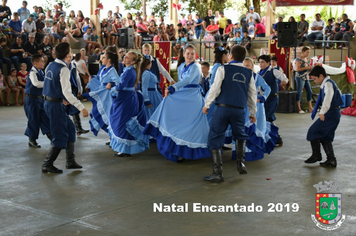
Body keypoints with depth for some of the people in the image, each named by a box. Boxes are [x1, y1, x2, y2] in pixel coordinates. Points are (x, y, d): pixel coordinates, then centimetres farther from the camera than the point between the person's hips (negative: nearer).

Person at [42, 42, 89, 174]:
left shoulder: (50, 66, 9)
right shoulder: (63, 69, -18)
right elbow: (67, 92, -25)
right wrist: (81, 108, -26)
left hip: (48, 102, 9)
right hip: (56, 105, -9)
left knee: (70, 129, 18)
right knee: (60, 137, -1)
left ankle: (70, 161, 24)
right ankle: (47, 165, 6)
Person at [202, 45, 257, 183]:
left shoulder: (223, 69, -1)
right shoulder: (249, 73, 10)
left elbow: (215, 88, -3)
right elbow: (252, 94, 16)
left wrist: (207, 105, 8)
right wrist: (253, 112, 26)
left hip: (223, 108, -3)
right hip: (239, 110, 4)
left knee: (215, 139, 2)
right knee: (240, 136, 29)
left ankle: (217, 173, -2)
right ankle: (240, 163, 17)